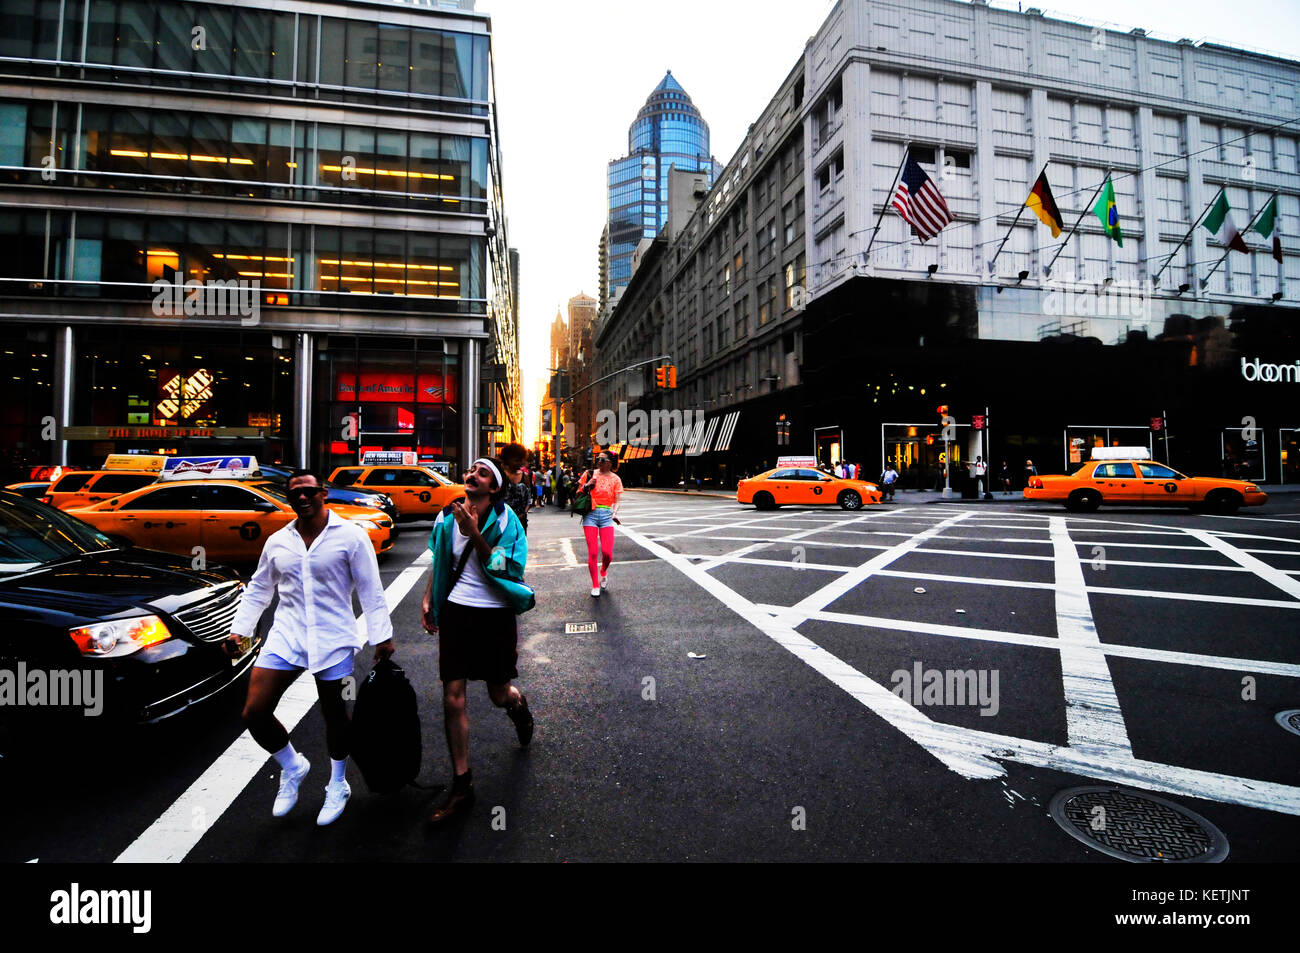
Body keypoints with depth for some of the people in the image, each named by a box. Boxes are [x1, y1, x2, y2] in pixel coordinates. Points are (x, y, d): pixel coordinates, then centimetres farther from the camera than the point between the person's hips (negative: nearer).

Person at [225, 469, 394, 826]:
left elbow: (371, 591, -7)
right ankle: (292, 768, 27)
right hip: (286, 636, 4)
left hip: (332, 639, -4)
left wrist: (381, 636, -9)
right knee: (254, 714, -1)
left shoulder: (350, 536, -7)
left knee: (334, 713, 10)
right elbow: (258, 590, 18)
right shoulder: (278, 541, 7)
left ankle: (338, 785, 33)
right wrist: (239, 629, 10)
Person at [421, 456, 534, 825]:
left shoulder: (505, 520, -11)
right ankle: (461, 787, 14)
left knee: (498, 694, 11)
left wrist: (475, 534, -25)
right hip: (455, 613, 3)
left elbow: (503, 569, -18)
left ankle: (519, 705, 51)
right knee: (452, 699, 1)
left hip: (494, 615, -3)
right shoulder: (447, 516, 2)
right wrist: (428, 598, 8)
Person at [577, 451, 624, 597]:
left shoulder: (615, 479, 6)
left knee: (607, 553, -9)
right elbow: (578, 493, 11)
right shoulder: (590, 474, 7)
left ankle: (603, 573, 26)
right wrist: (588, 485, -7)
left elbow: (616, 501, 3)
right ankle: (595, 586, 12)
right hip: (590, 514, 0)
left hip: (606, 515, 0)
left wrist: (615, 513, -16)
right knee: (592, 552, -3)